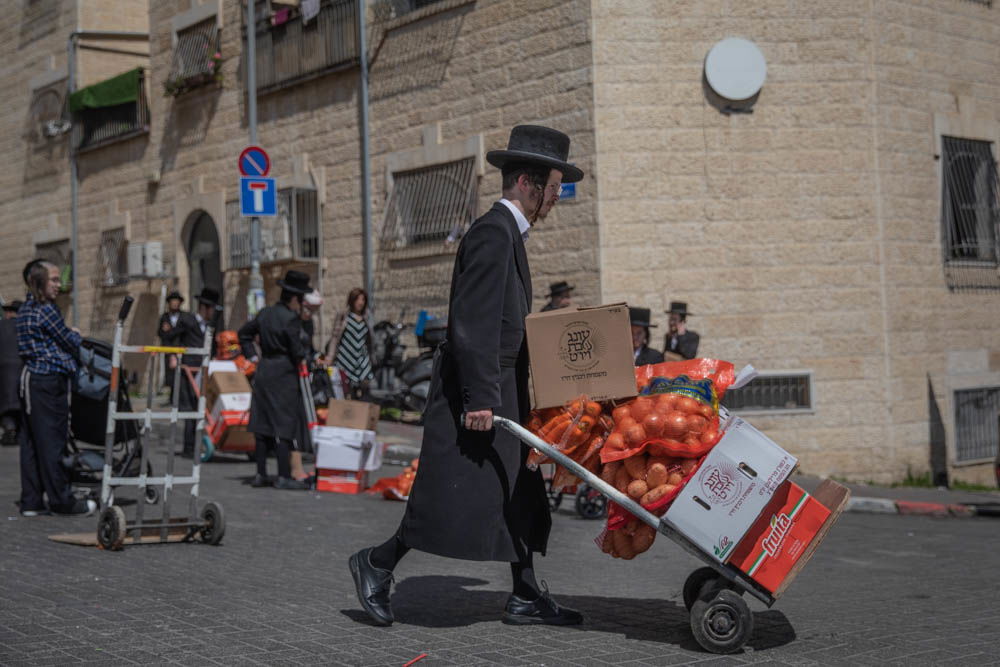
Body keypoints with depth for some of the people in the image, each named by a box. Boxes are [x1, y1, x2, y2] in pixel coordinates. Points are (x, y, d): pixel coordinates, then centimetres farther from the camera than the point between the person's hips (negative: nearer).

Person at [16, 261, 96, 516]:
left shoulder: (25, 310, 15)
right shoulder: (46, 310, -14)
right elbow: (71, 344, -8)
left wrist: (69, 335, 11)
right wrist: (76, 335, 13)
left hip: (29, 379, 9)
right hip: (49, 382, -9)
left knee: (31, 441, 9)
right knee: (52, 441, -3)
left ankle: (31, 502, 13)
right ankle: (62, 501, 4)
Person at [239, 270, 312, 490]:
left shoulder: (265, 313, 9)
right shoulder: (290, 318, -16)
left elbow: (244, 333, 18)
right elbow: (296, 351, -16)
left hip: (263, 371, 8)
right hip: (284, 374, -8)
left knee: (263, 423, 10)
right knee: (285, 425, -4)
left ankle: (261, 474, 15)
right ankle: (284, 476, -4)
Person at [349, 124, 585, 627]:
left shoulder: (508, 233, 16)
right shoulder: (492, 233, -15)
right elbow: (473, 322, -23)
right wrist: (479, 397, -26)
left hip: (500, 391, 11)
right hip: (475, 389, -11)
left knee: (518, 493, 10)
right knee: (454, 497, -7)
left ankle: (526, 597, 16)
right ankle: (376, 565, 9)